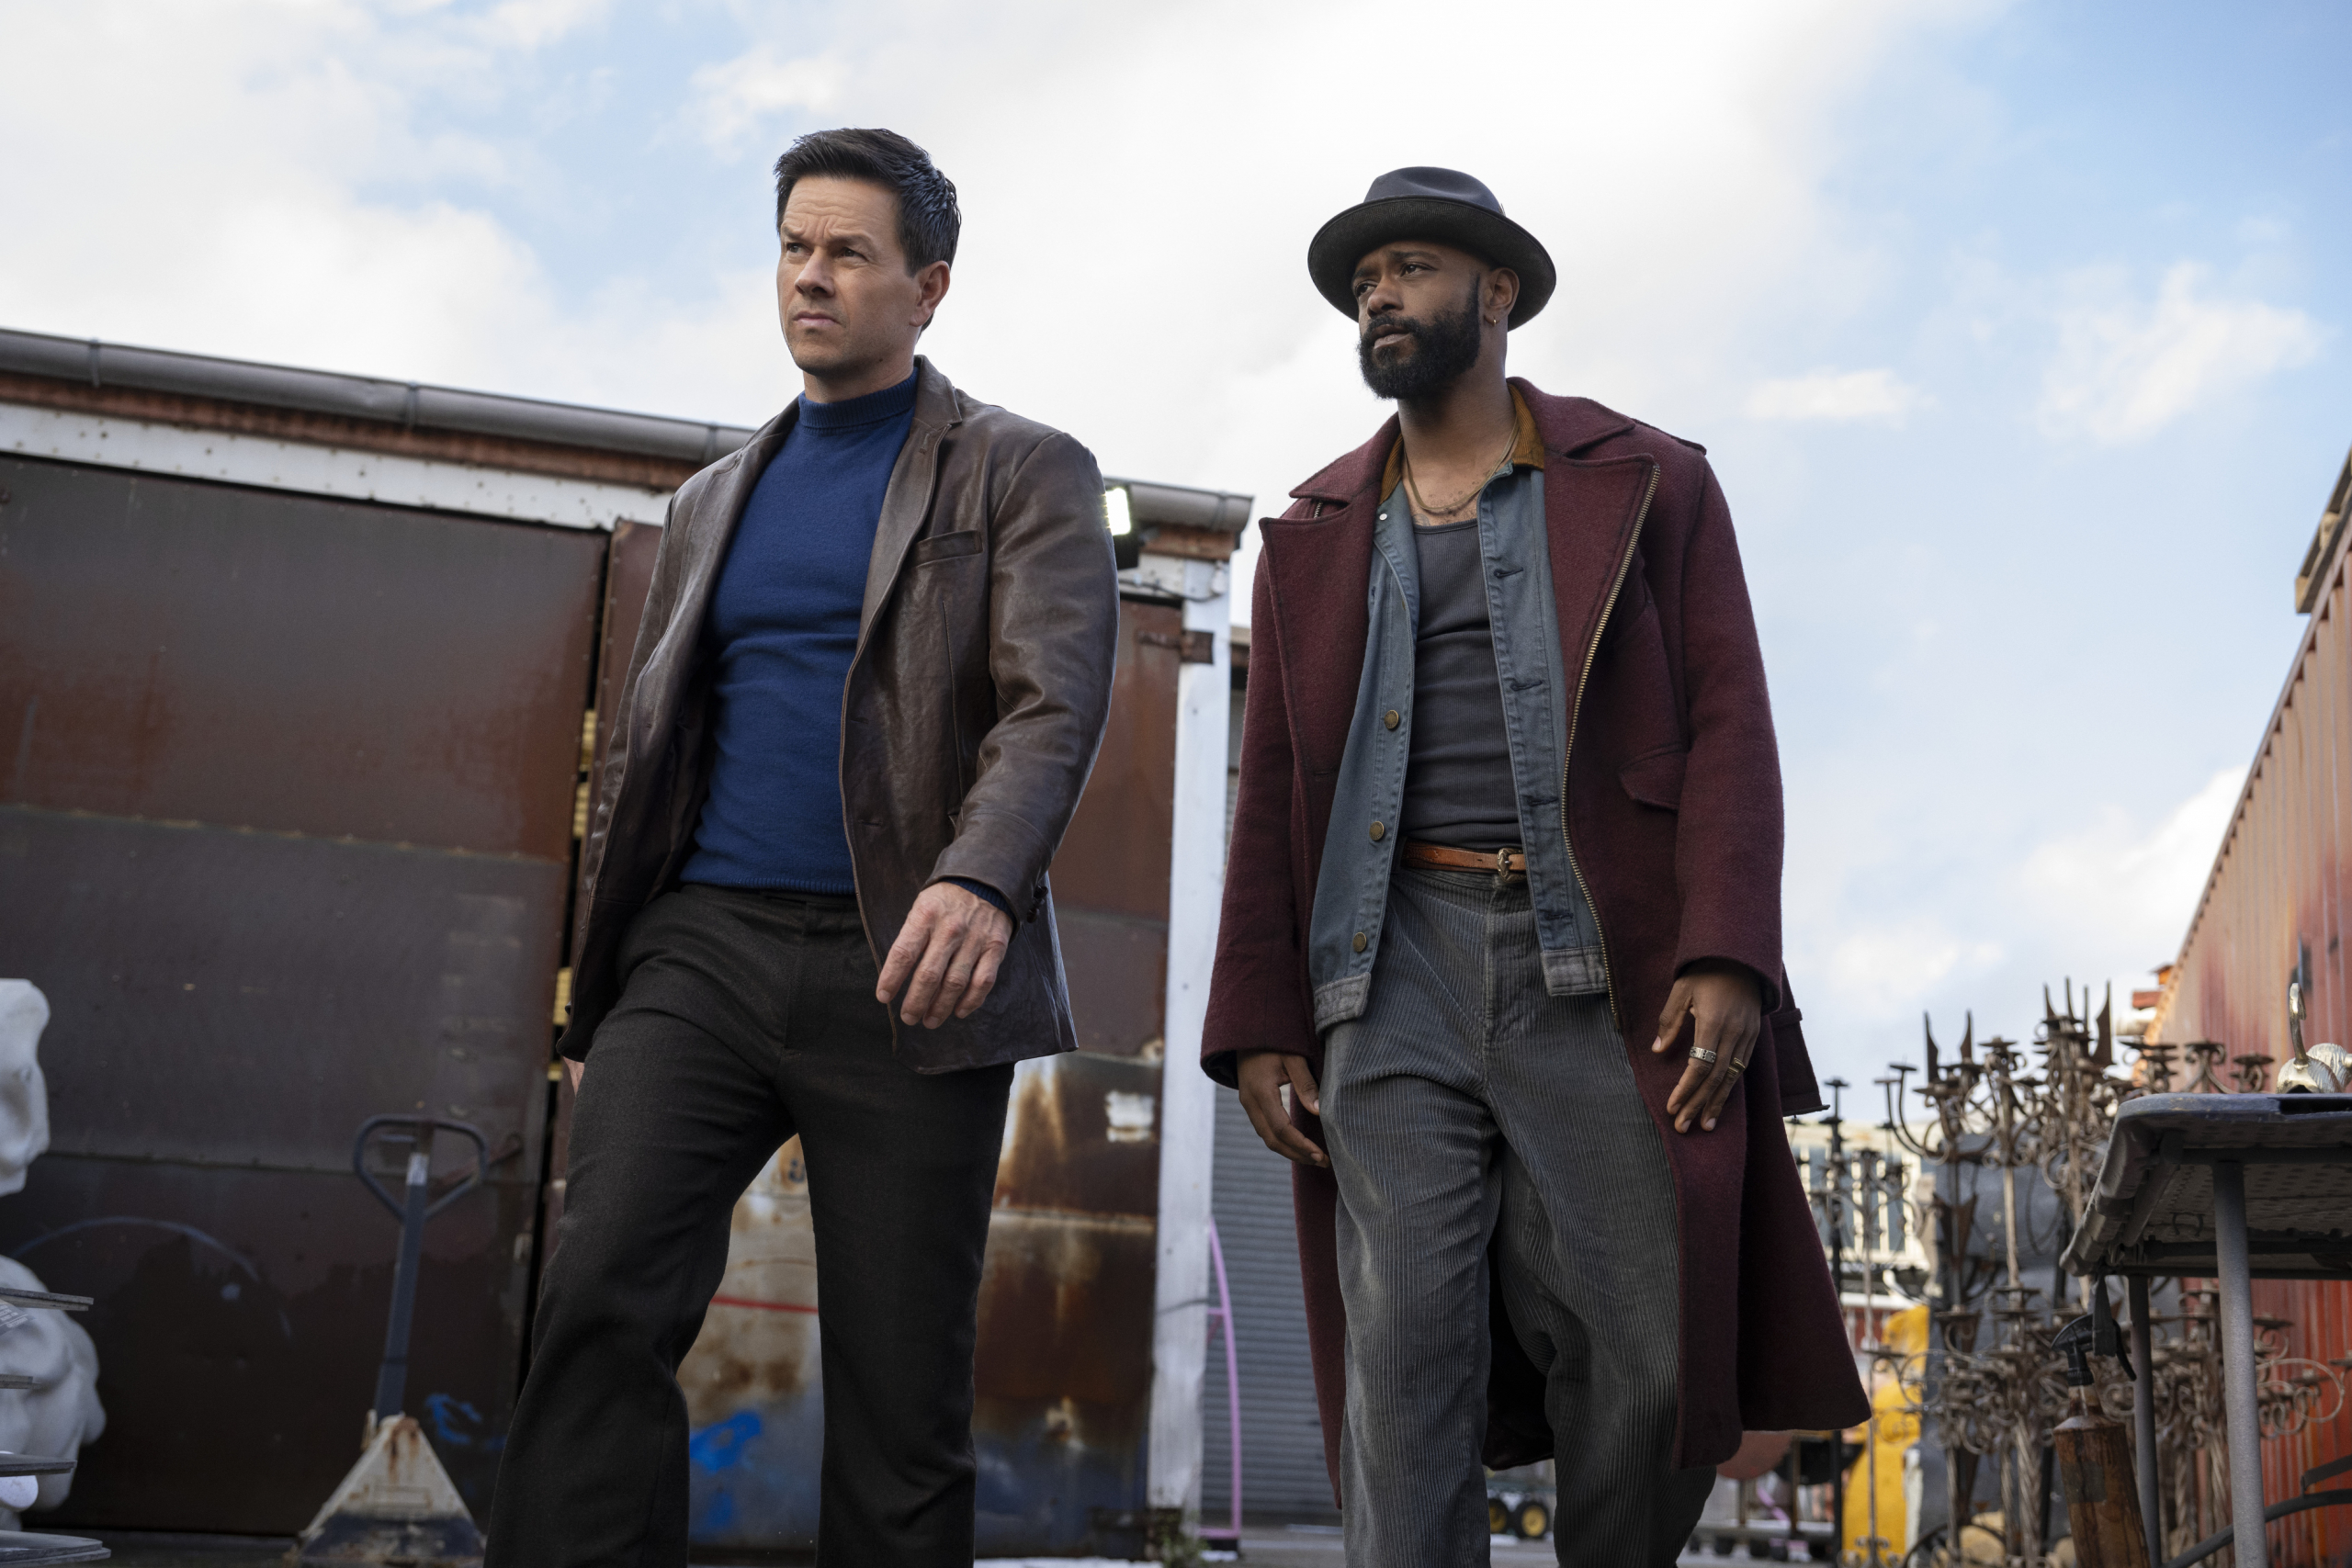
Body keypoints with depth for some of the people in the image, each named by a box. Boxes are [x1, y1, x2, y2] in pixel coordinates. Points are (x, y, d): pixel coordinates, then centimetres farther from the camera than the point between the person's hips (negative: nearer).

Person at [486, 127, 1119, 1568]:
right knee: (602, 1303, -15)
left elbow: (1058, 702, -10)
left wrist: (980, 880, -29)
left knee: (901, 1384, 0)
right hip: (701, 950, 4)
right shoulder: (716, 500, 21)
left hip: (904, 973, -3)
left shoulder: (1026, 475, 6)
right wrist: (599, 985, 17)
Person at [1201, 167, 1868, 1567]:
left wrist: (1728, 960, -12)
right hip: (1390, 969, 2)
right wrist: (1257, 1020, 5)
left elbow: (1727, 728, 1)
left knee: (1646, 1365, -2)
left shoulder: (1648, 485, 11)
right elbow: (1272, 790, 15)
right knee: (1403, 1361, -5)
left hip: (1601, 968, -2)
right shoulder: (1315, 534, 19)